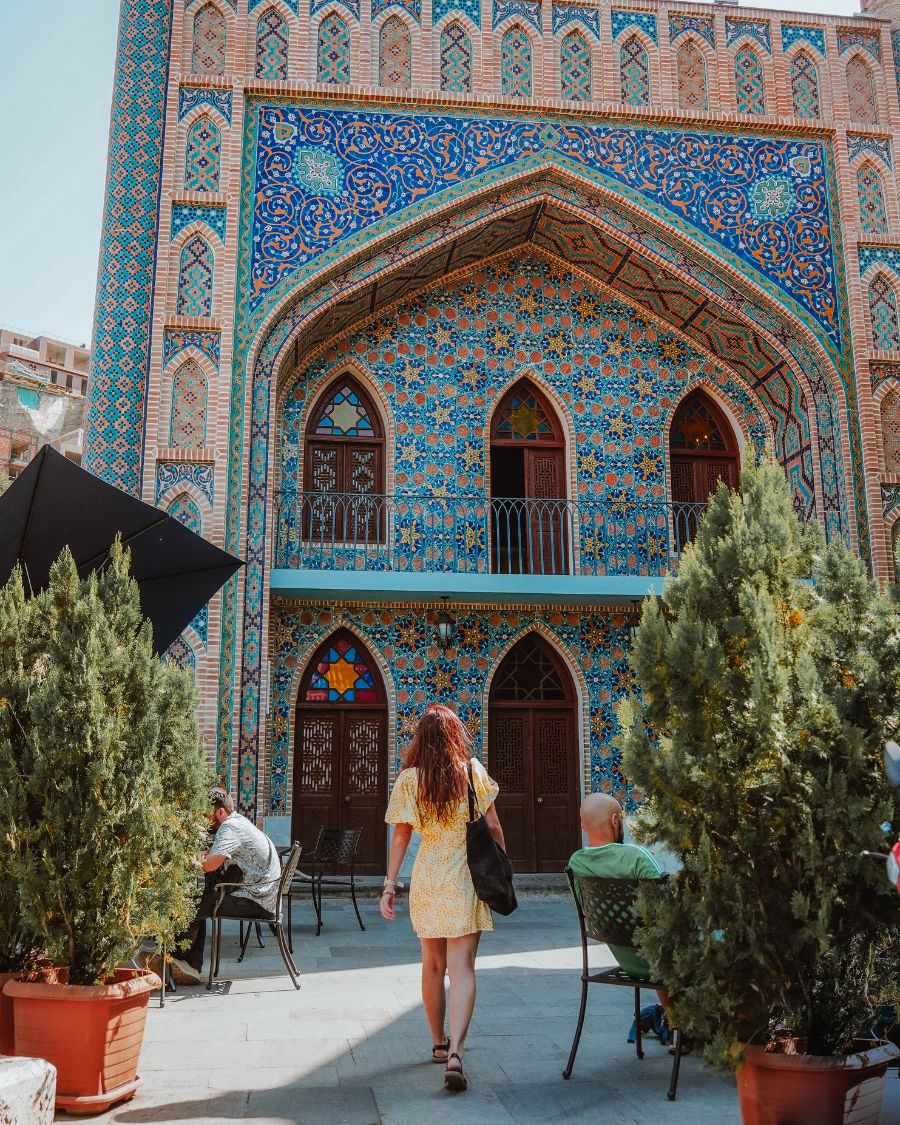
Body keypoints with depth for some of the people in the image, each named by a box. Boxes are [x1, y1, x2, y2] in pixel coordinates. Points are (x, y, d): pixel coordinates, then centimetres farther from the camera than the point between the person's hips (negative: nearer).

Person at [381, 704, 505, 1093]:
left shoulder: (409, 779, -3)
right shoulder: (473, 771, -4)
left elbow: (401, 836, -2)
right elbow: (492, 825, 0)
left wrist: (389, 885, 3)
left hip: (427, 877, 2)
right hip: (466, 878, -2)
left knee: (433, 963, 17)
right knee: (462, 967, -2)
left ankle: (439, 1043, 31)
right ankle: (455, 1052, -16)